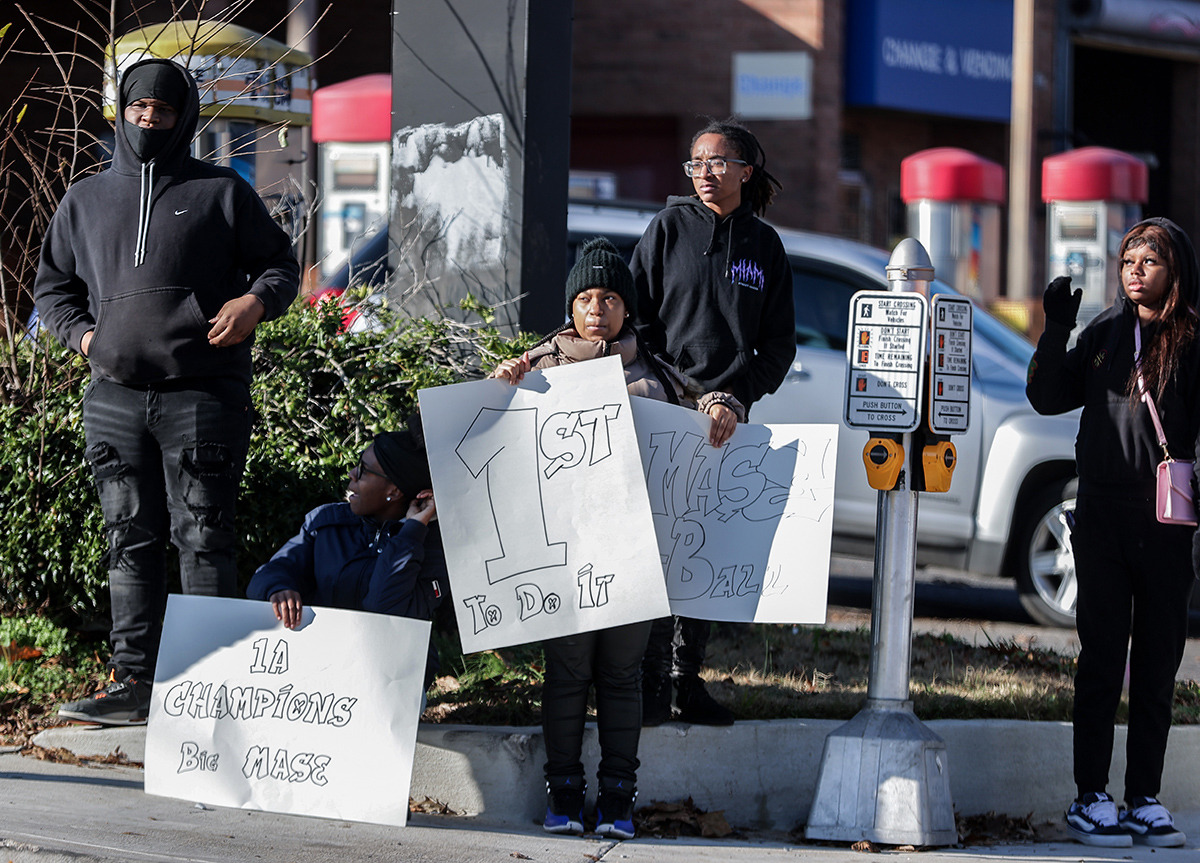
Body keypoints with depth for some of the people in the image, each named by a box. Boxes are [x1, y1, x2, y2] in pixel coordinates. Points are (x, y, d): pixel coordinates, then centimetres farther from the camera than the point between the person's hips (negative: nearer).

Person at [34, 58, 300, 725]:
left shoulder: (222, 193, 6)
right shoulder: (86, 201, 17)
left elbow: (280, 263, 11)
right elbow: (53, 285, 26)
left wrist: (256, 302, -10)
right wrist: (81, 333, 8)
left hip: (203, 394, -4)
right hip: (115, 396, 4)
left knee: (202, 539, -6)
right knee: (132, 541, 6)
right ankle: (133, 682, 8)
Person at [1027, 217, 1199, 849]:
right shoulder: (1105, 333, 9)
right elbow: (1049, 397, 11)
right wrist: (1056, 333, -2)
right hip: (1102, 512, 2)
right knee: (1102, 657, 0)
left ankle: (1144, 801, 9)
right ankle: (1090, 798, 2)